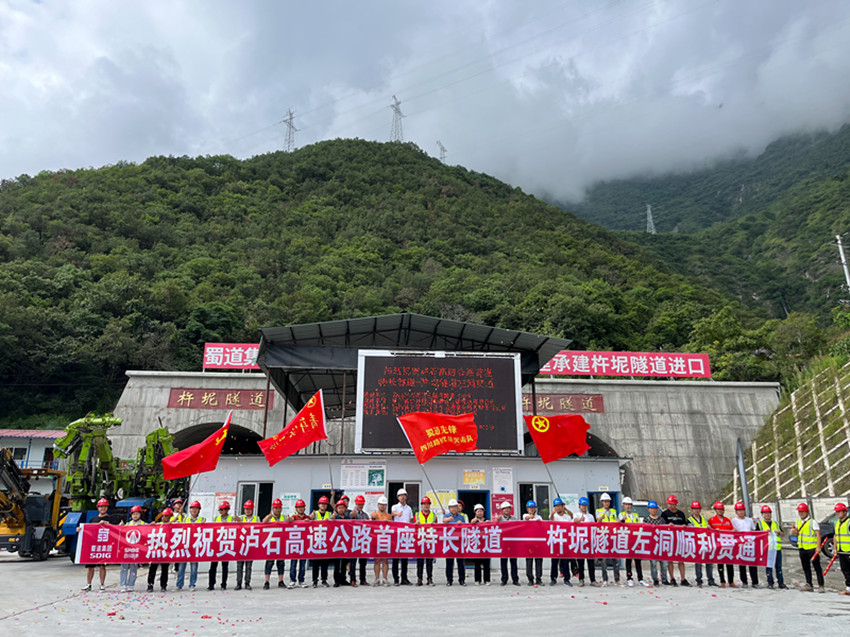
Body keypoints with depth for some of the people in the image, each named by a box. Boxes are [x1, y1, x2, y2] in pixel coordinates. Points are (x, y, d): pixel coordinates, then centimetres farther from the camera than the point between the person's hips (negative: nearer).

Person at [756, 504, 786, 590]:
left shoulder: (776, 523, 17)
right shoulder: (759, 523, 5)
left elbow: (782, 534, 21)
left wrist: (779, 532, -1)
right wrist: (764, 531, -15)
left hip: (777, 547, 3)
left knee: (779, 566, 7)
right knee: (769, 566, 1)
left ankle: (781, 582, 13)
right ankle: (770, 583, 7)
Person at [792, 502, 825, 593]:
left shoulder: (812, 522, -9)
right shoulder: (797, 522, 12)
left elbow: (818, 534, -14)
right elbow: (797, 533, 22)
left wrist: (818, 547, -22)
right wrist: (794, 531, -2)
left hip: (812, 548, -7)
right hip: (802, 548, 7)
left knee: (817, 567, -3)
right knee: (806, 568, 11)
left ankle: (821, 586, 2)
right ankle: (809, 585, 18)